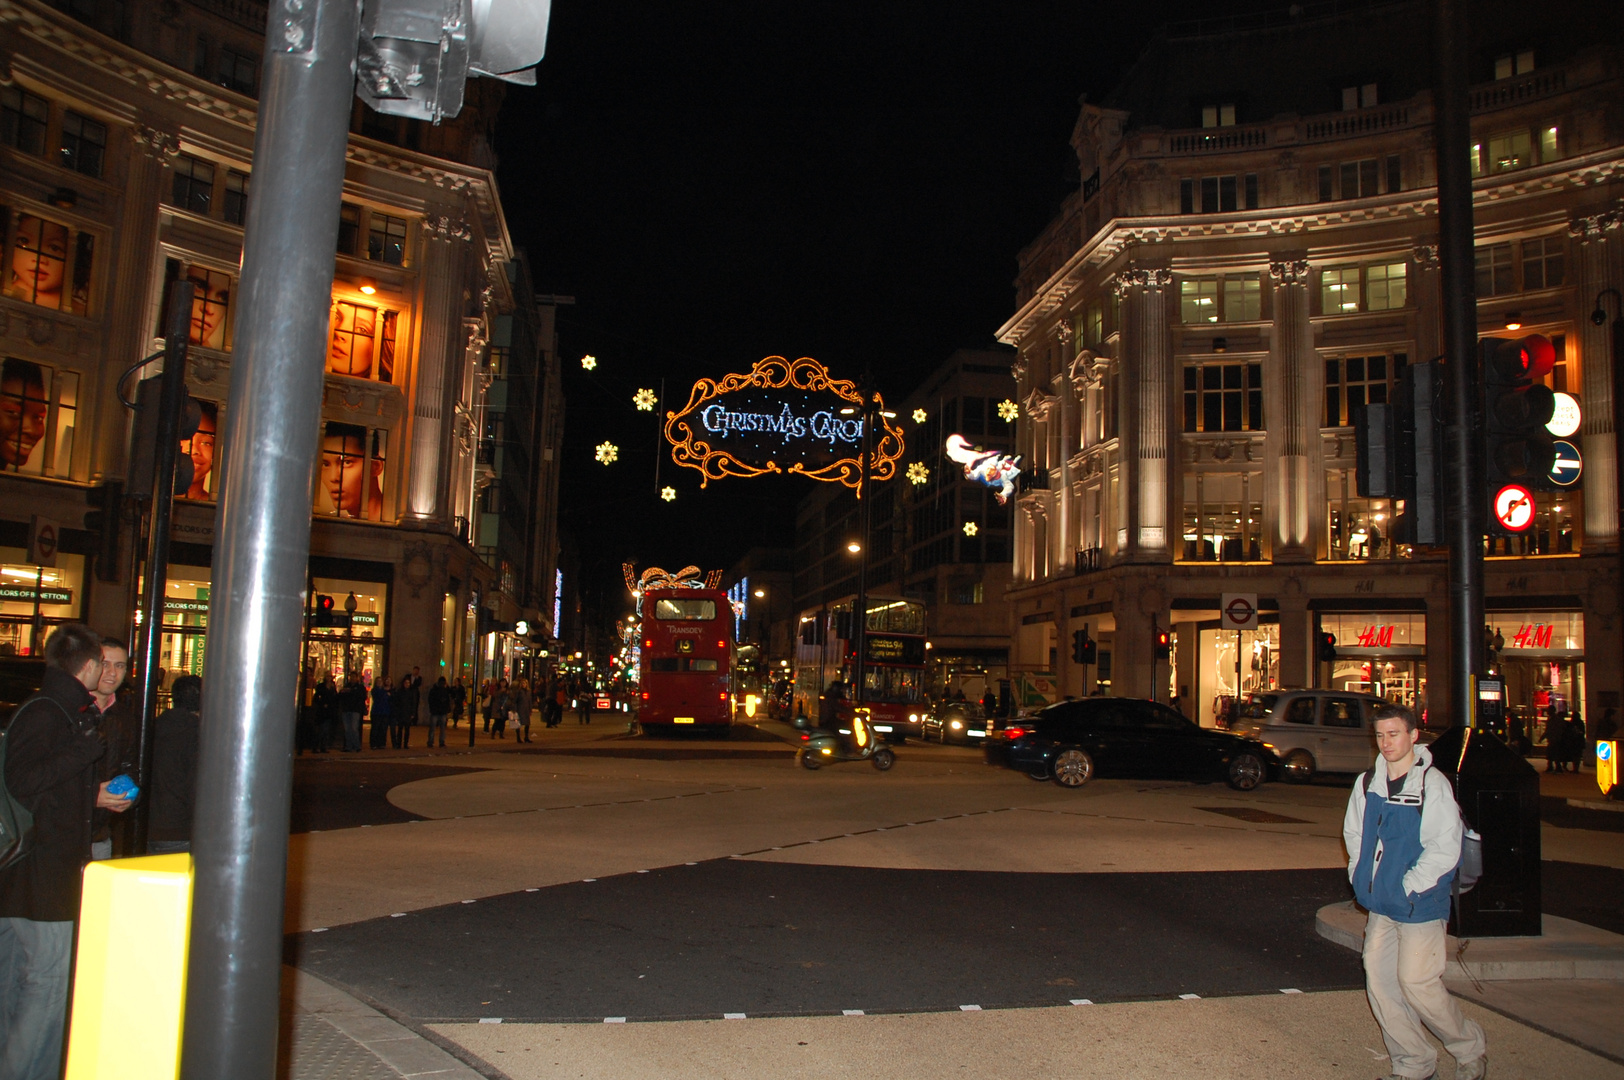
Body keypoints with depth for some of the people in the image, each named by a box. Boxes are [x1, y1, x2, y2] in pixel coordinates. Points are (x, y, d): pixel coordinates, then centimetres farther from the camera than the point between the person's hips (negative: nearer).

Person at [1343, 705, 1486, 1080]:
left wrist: (1409, 885, -15)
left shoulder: (1433, 785, -13)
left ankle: (1470, 1049, 21)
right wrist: (1361, 877, 7)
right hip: (1380, 904, 6)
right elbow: (1353, 833, 17)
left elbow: (1446, 848, -15)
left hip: (1420, 903, -6)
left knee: (1417, 982, -5)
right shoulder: (1367, 783, 5)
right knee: (1379, 981, 6)